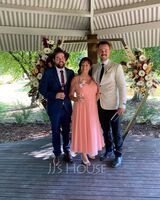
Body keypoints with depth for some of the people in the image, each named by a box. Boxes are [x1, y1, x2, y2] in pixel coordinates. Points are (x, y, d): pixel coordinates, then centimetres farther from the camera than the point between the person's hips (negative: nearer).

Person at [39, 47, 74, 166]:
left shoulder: (70, 72, 4)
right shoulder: (48, 72, -5)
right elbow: (42, 89, -7)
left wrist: (67, 95, -9)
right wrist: (55, 95, -19)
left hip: (67, 106, 2)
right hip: (54, 107, -2)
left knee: (67, 130, 13)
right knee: (56, 132, 9)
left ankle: (67, 151, 30)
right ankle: (57, 154, 24)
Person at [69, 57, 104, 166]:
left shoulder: (93, 79, 7)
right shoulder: (75, 79, -4)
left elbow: (97, 93, 17)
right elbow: (71, 95, -2)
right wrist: (76, 98, -21)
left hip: (92, 109, 4)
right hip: (81, 109, -4)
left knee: (92, 129, 11)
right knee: (82, 129, 1)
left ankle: (90, 150, 31)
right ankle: (84, 154, 15)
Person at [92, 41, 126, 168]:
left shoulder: (116, 67, -5)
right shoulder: (95, 68, 9)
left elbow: (122, 86, -9)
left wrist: (122, 105, -15)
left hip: (112, 105, -4)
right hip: (99, 105, 4)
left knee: (116, 132, 5)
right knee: (105, 130, 16)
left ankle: (118, 155, 19)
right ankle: (108, 150, 32)